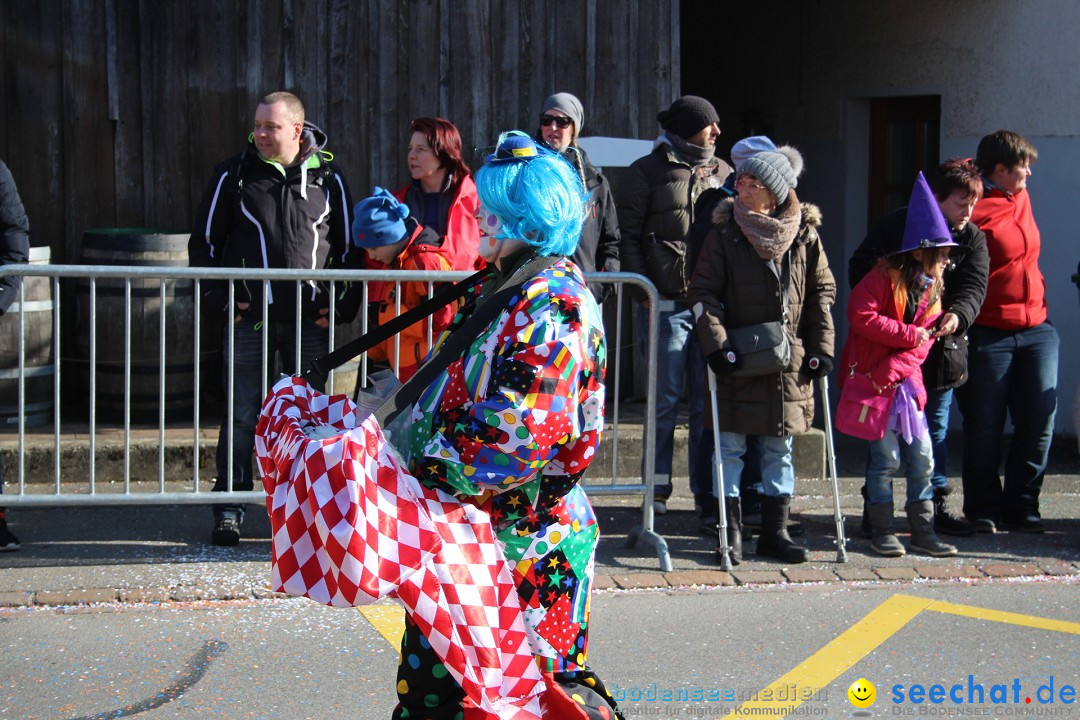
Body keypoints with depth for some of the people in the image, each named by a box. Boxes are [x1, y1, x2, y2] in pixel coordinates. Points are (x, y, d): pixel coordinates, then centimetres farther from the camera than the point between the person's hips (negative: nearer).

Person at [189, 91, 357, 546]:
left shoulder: (327, 178, 7)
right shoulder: (234, 175, 4)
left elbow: (348, 247, 15)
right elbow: (204, 243, 8)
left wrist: (342, 305, 5)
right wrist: (217, 300, -1)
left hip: (310, 320, 1)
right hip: (249, 318, -1)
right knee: (242, 416, 0)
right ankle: (229, 508, 7)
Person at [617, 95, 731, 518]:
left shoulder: (722, 173, 14)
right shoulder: (647, 172, 2)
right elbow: (628, 236, 2)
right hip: (667, 303, -3)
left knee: (709, 398, 3)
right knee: (665, 396, 0)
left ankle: (707, 490, 9)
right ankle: (657, 489, 9)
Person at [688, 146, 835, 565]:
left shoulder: (804, 234, 1)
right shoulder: (725, 233, -4)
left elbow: (822, 291, 8)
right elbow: (703, 293, -3)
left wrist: (820, 348, 3)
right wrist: (717, 345, -14)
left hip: (789, 361, 2)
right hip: (738, 360, -2)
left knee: (780, 449, 9)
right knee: (731, 446, 0)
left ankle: (775, 531, 18)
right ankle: (731, 531, 8)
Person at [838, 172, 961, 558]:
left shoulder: (932, 288, 10)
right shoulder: (884, 277, -11)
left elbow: (922, 344, 4)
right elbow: (862, 318, -22)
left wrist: (889, 373, -12)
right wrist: (907, 334, -18)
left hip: (906, 382, 6)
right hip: (870, 381, -6)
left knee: (922, 458, 4)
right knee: (886, 458, -4)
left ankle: (923, 529, 12)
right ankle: (882, 531, 5)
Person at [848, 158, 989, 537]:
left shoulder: (973, 239, 4)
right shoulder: (898, 225, -6)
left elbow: (974, 286, -9)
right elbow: (860, 268, -4)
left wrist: (958, 315, -31)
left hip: (941, 348, 3)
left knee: (935, 429, 9)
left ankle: (936, 505, 16)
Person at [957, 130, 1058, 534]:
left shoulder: (1021, 199, 13)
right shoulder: (972, 212, -11)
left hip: (1036, 330, 7)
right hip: (987, 333, -7)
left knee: (1039, 421, 2)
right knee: (984, 425, 2)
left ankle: (1021, 507, 13)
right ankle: (983, 509, 14)